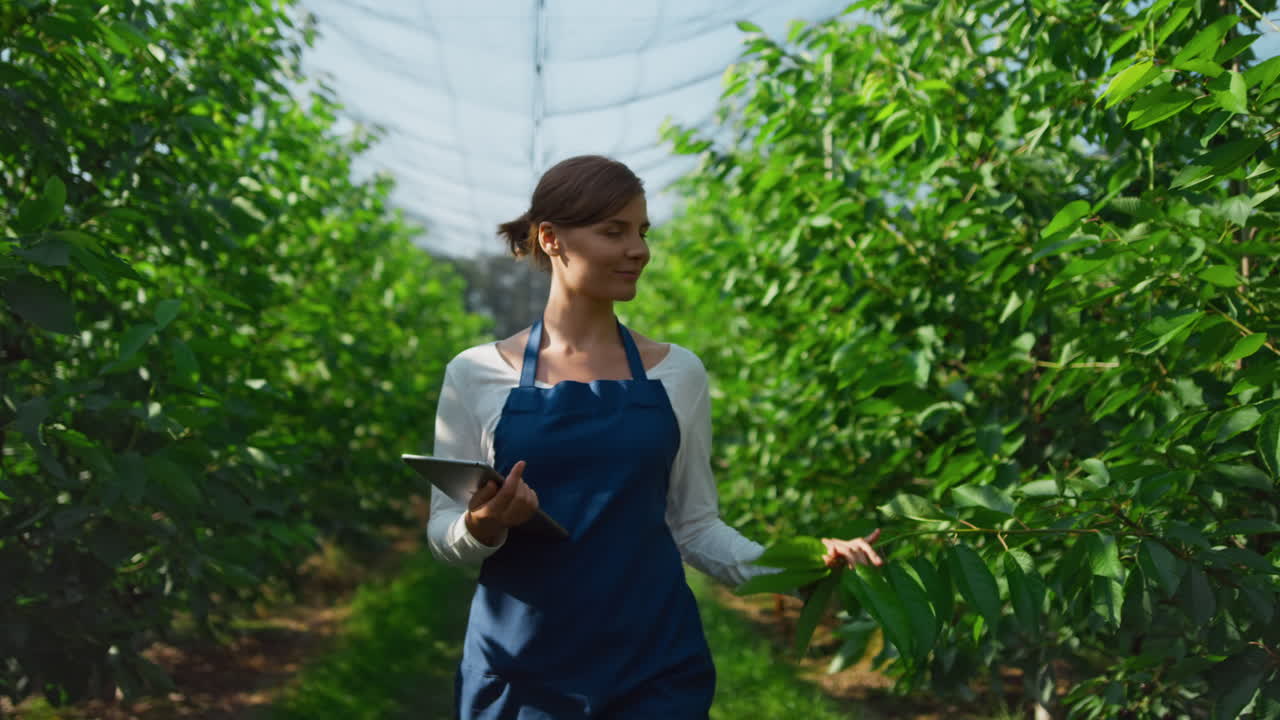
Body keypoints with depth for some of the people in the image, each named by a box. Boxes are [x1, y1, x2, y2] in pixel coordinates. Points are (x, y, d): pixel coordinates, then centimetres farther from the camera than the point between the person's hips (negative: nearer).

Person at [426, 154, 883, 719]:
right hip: (520, 671, -1)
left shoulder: (677, 373, 3)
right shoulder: (476, 376, -2)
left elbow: (694, 527, 6)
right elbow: (444, 531, 1)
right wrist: (483, 528, -20)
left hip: (655, 671, 1)